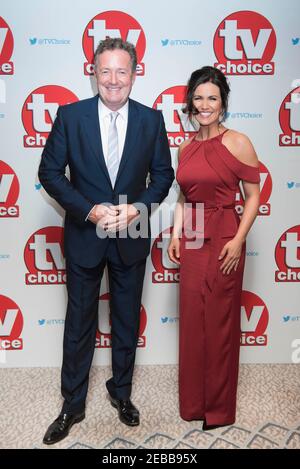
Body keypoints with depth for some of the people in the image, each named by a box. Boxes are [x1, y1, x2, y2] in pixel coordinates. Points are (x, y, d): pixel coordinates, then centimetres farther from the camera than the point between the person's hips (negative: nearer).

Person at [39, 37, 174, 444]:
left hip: (132, 236, 2)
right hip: (84, 235, -1)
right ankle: (73, 404, 30)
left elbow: (163, 174, 3)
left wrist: (138, 208, -14)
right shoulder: (70, 116, -5)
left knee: (127, 319, 15)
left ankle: (121, 391, 39)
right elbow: (50, 172, -5)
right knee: (79, 322, 11)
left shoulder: (151, 119, -1)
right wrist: (90, 210, -16)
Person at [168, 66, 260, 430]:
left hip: (223, 240, -5)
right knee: (192, 321, 13)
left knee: (220, 322, 6)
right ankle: (194, 401, 33)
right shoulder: (186, 148, 10)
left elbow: (253, 197, -6)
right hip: (191, 241, 5)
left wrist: (238, 240, -16)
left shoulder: (237, 143, -6)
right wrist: (176, 235, 5)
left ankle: (219, 407, 27)